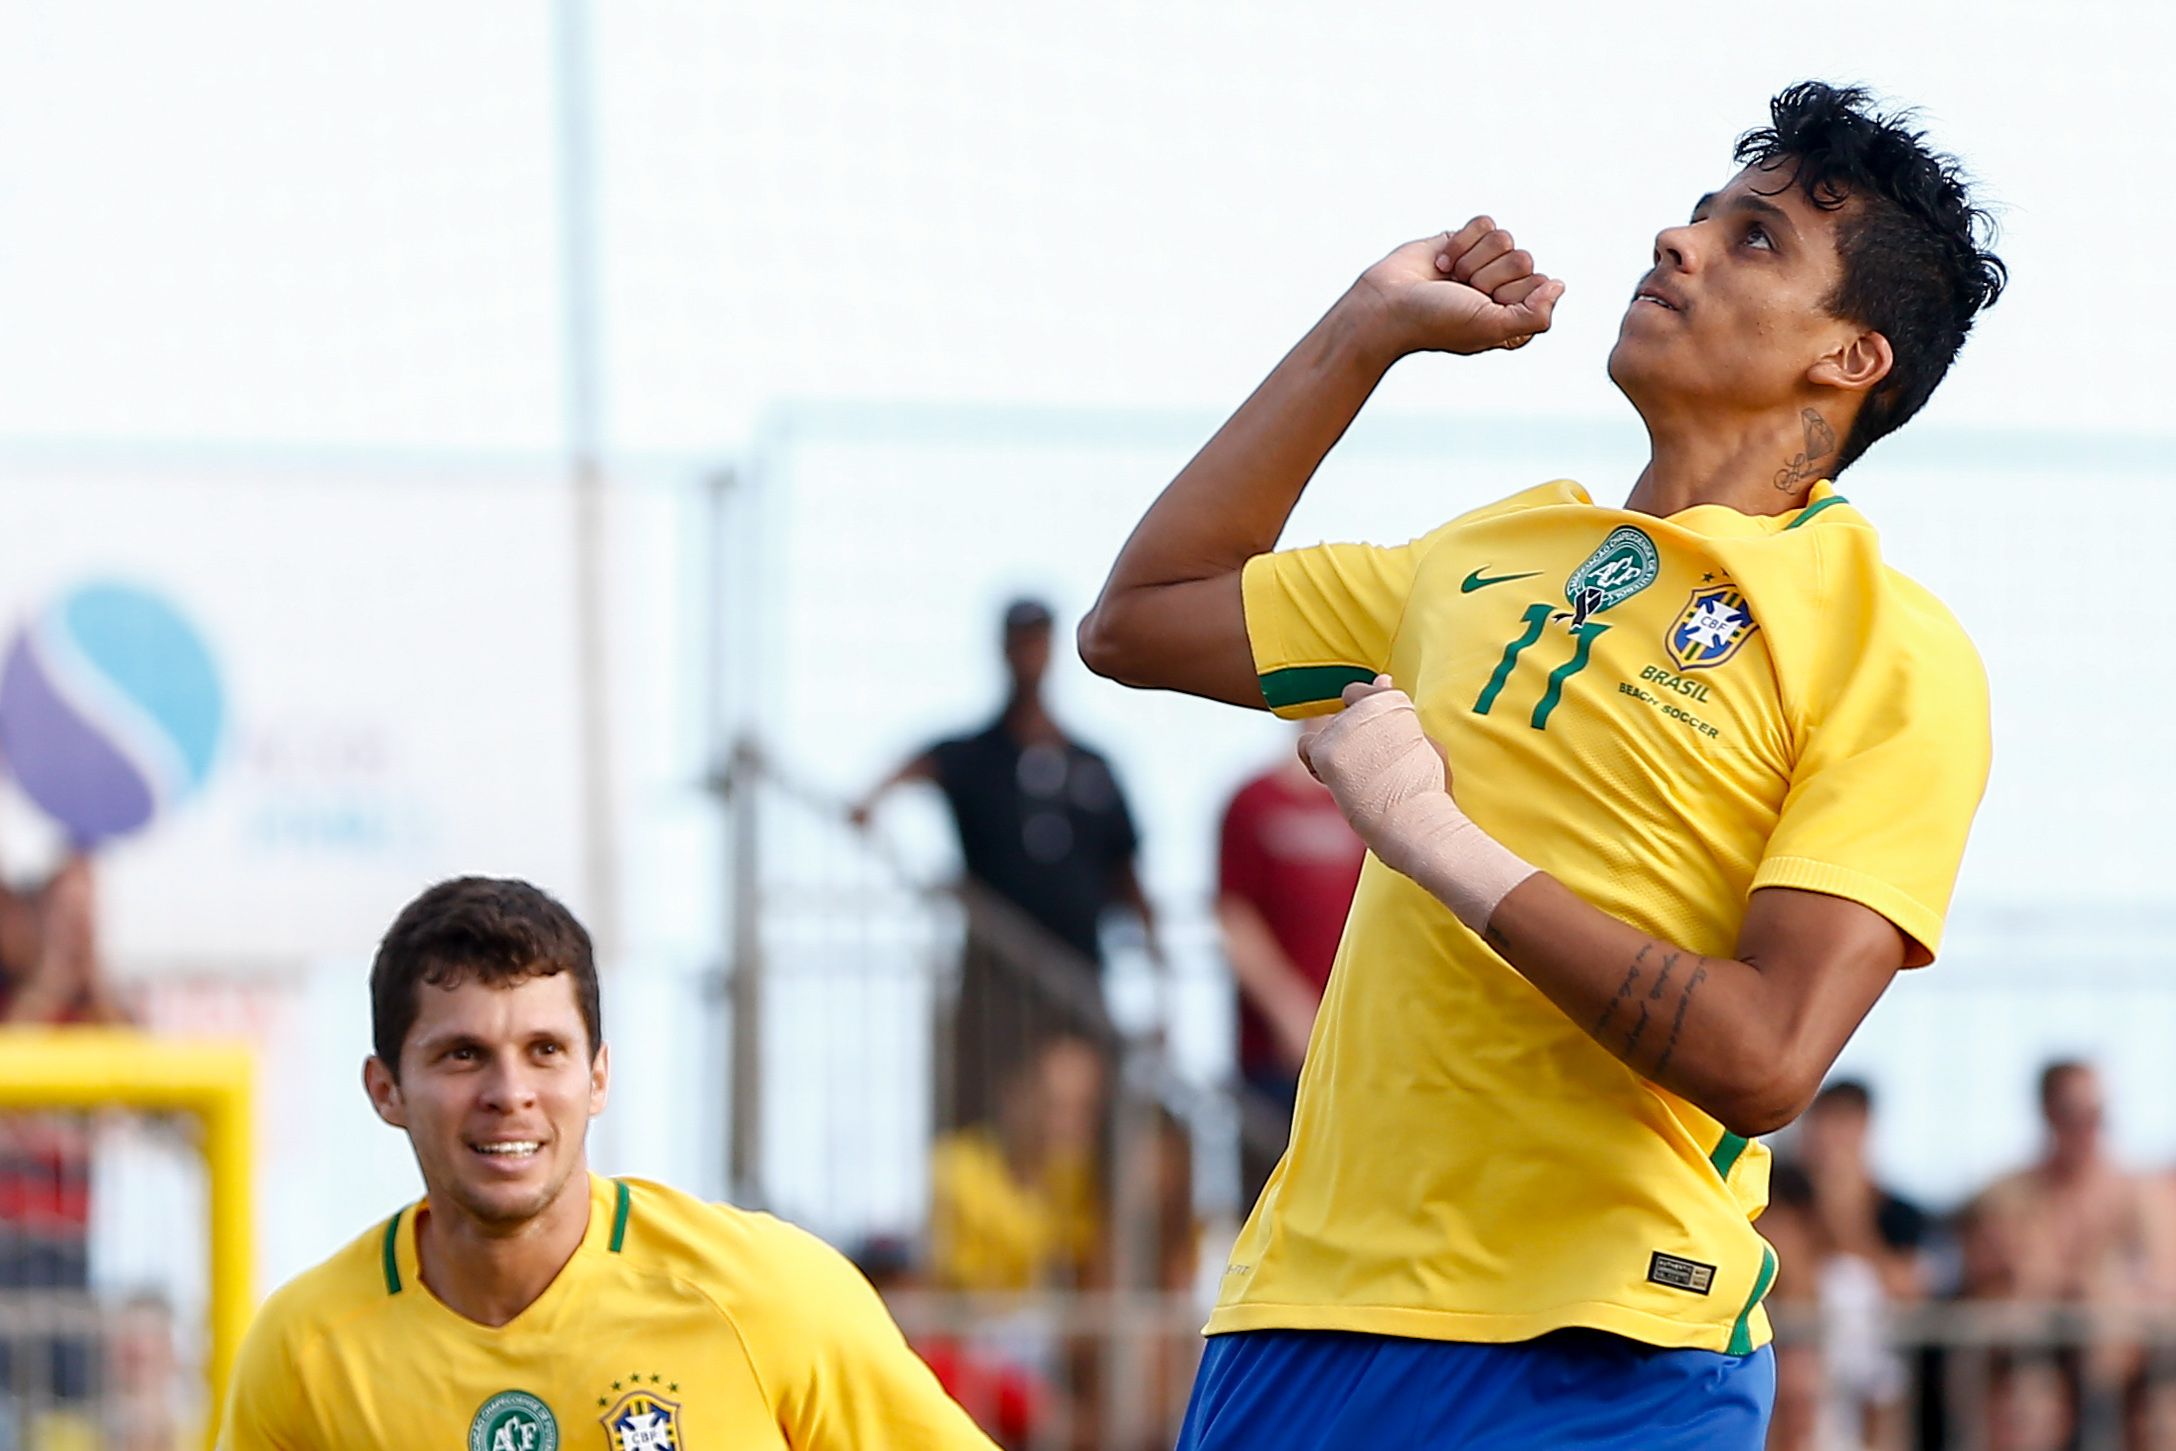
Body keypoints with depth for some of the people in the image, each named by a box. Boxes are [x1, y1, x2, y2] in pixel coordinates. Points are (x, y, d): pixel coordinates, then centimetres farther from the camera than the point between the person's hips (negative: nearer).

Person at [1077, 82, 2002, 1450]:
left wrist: (1435, 836, -14)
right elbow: (1137, 621, 24)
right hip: (1301, 1311, 6)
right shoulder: (1497, 553, 15)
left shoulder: (1893, 656, -6)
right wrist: (1365, 329, 19)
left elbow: (1762, 1060, -16)